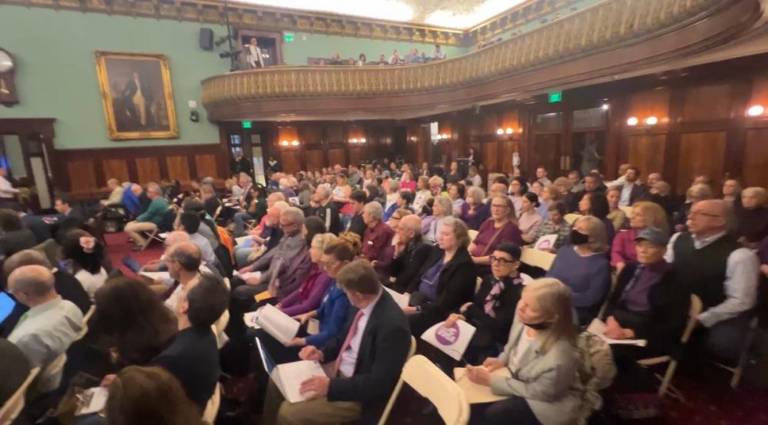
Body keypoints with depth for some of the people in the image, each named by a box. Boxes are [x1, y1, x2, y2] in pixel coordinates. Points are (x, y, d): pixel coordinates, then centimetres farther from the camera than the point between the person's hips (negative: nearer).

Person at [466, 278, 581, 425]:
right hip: (516, 377, 6)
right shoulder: (524, 316, -19)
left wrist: (490, 380, -23)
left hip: (548, 400, -5)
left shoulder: (559, 356, -37)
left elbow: (537, 392, -22)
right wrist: (501, 360, -7)